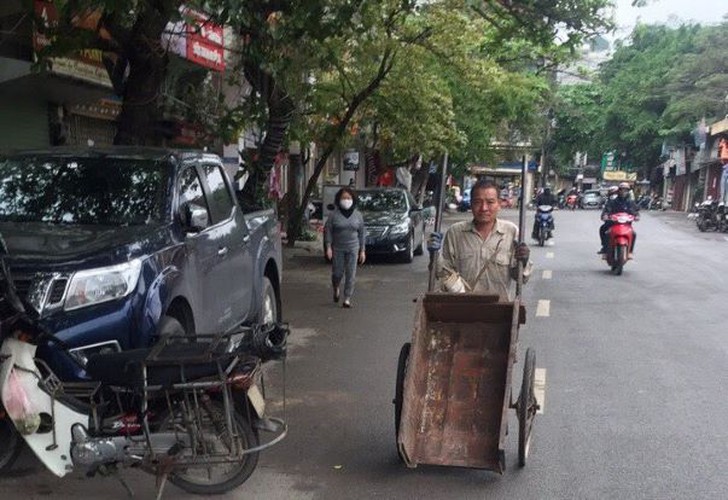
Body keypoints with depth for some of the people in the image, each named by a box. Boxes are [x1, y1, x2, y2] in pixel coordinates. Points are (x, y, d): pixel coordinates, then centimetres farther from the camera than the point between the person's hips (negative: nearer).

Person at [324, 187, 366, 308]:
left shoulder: (357, 215, 4)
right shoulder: (334, 215, -3)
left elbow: (362, 233, 7)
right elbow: (327, 230, -2)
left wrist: (362, 250, 4)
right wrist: (328, 247, -11)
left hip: (353, 248, 1)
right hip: (337, 248, -1)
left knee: (351, 274, -3)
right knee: (337, 273, 4)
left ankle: (347, 299, 3)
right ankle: (336, 289, 36)